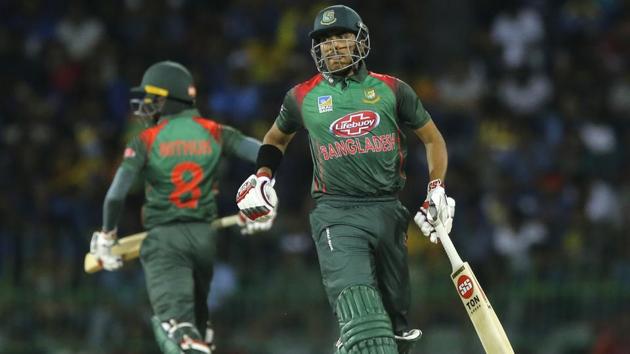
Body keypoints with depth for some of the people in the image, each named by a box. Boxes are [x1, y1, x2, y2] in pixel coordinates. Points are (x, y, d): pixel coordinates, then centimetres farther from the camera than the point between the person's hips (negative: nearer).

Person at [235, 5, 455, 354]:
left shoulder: (391, 90, 9)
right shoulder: (302, 98, 9)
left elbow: (433, 139, 19)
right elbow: (276, 139, 28)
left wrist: (437, 189, 7)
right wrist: (262, 177, 11)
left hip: (387, 209, 2)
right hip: (336, 213, -2)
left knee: (396, 314, 9)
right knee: (359, 310, -23)